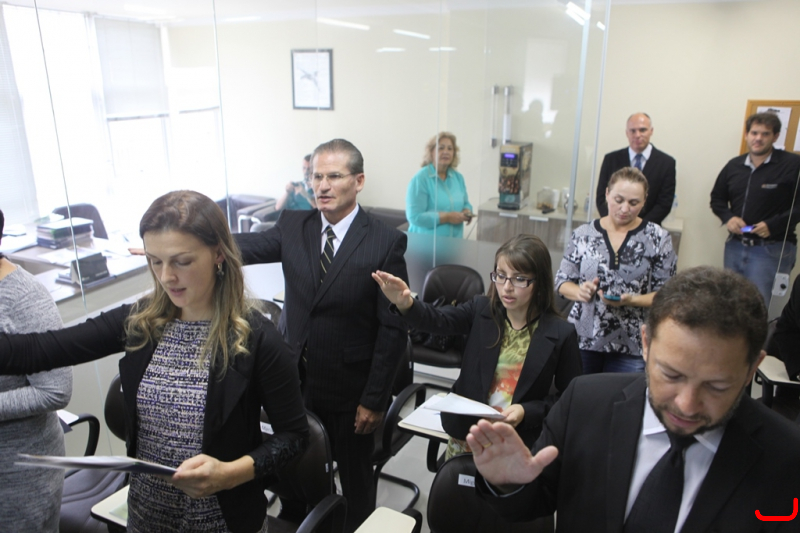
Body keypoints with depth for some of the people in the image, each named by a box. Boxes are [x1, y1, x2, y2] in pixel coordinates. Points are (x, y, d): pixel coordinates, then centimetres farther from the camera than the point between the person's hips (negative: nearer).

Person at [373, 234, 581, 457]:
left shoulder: (561, 333, -11)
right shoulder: (481, 309, -6)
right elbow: (439, 320, -22)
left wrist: (528, 412, -18)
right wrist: (406, 304, -41)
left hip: (519, 444, -2)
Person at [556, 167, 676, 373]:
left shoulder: (658, 239, -1)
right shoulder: (583, 234, 3)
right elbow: (562, 281, 7)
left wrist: (632, 300, -19)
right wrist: (579, 292, -13)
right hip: (582, 340, 1)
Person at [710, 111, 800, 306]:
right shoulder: (733, 165, 9)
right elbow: (717, 199, 17)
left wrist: (773, 225, -20)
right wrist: (728, 217, -2)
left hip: (771, 250, -5)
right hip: (735, 246, 5)